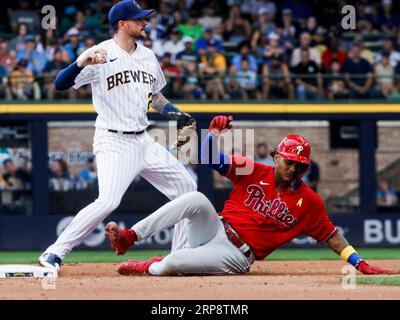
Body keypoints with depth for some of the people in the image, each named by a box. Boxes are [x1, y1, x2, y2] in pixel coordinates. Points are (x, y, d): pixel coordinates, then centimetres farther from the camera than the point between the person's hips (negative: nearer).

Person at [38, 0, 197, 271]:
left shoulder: (148, 56, 11)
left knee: (185, 186, 9)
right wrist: (82, 63, -36)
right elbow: (61, 84, -18)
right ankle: (55, 253, -16)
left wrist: (176, 114, 10)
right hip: (113, 142, -8)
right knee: (108, 201, -24)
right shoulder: (102, 55, -11)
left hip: (143, 141, 8)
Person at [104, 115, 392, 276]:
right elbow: (212, 160, -3)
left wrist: (360, 264, -6)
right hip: (215, 229, 3)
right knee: (197, 199, -31)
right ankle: (128, 238, -28)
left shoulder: (309, 202, -1)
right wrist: (215, 132, -23)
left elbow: (332, 236, 4)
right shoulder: (254, 172, 2)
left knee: (172, 264, -30)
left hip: (235, 256, -3)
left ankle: (149, 268, 6)